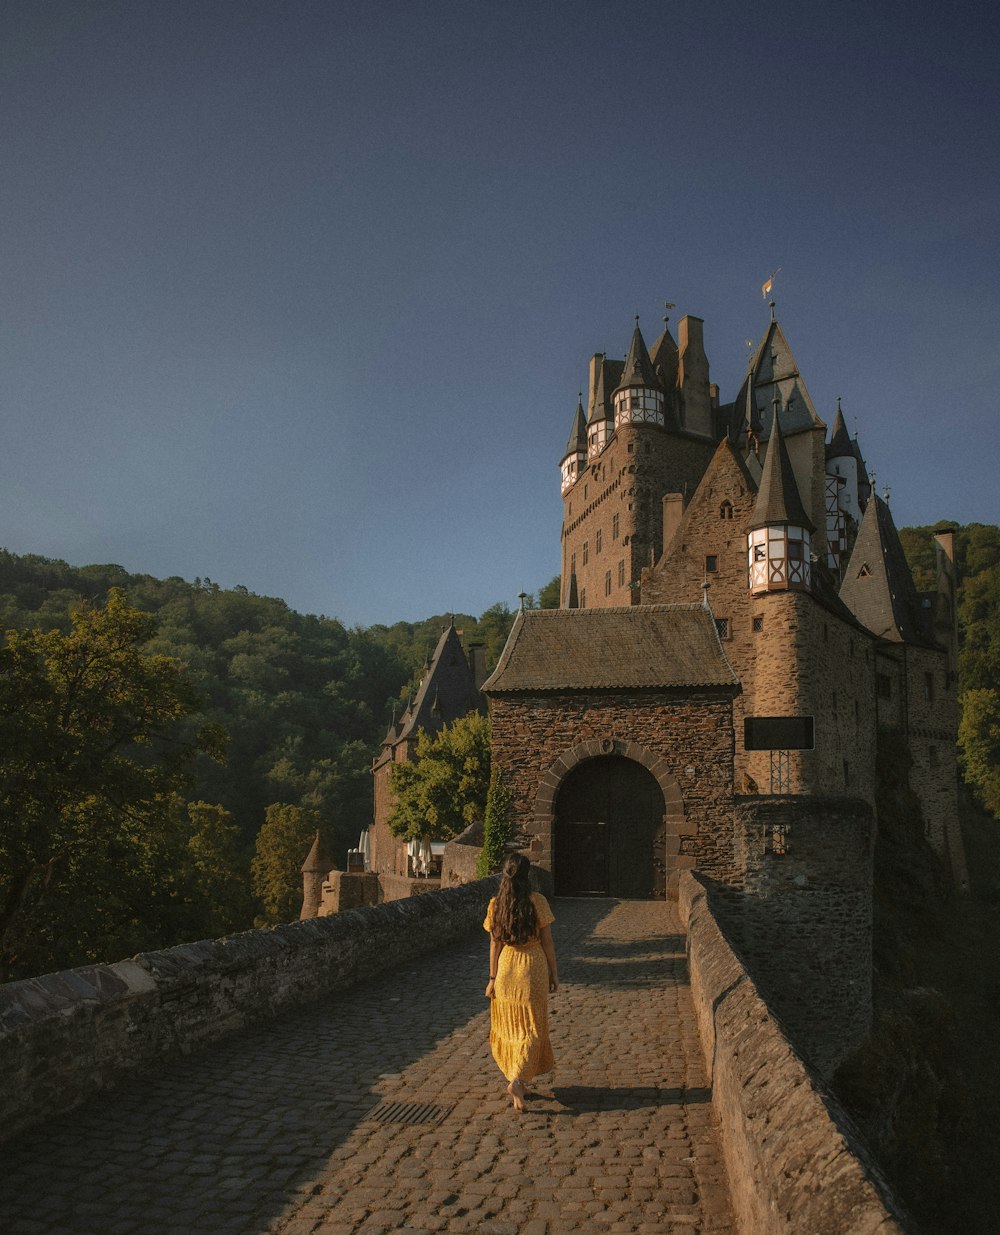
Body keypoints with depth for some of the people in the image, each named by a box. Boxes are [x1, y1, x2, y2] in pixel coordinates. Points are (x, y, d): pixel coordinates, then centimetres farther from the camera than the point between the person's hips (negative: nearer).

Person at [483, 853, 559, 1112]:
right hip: (533, 968, -3)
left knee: (509, 1026, 17)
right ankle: (517, 1080, -13)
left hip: (506, 969, 3)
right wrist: (554, 973, 2)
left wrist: (492, 978, 7)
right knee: (531, 1028, 5)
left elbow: (494, 944, 0)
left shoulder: (496, 904, -3)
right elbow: (547, 941, -7)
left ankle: (517, 1081, 25)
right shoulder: (537, 901, -11)